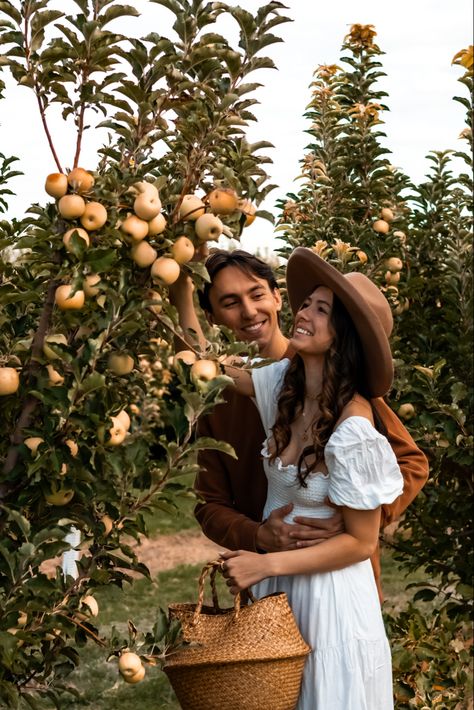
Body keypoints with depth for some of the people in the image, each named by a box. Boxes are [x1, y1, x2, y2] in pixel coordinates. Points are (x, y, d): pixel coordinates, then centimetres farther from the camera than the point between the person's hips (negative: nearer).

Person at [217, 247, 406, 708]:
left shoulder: (353, 432, -25)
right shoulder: (284, 382, -5)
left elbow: (360, 542, -17)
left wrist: (265, 564, -18)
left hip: (327, 589, -7)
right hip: (273, 583, 7)